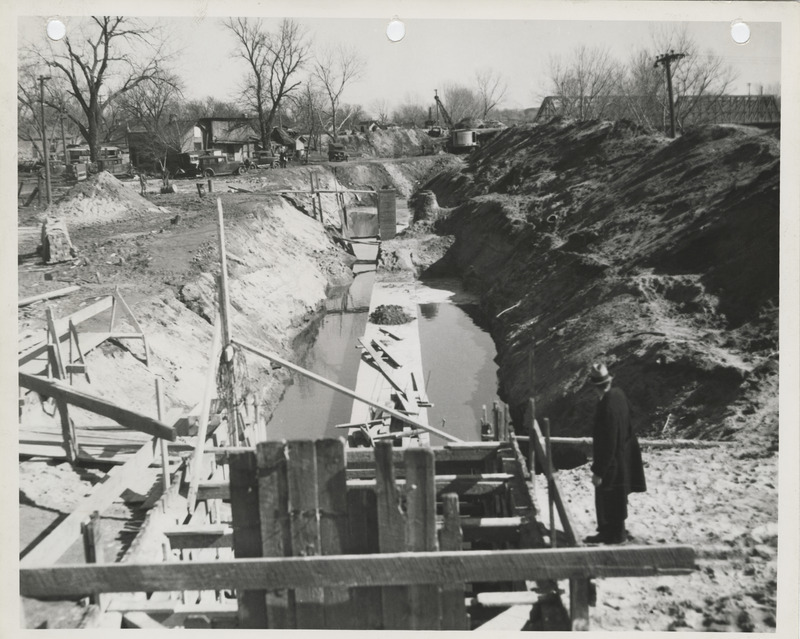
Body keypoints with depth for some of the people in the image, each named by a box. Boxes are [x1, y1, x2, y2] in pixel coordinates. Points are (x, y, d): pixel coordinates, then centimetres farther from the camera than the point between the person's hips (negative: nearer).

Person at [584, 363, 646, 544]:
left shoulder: (607, 408, -33)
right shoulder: (618, 394, -7)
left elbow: (607, 444, -28)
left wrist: (598, 471, -19)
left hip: (611, 463, -9)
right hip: (621, 456, 9)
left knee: (610, 500, 11)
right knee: (605, 500, 23)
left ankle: (616, 536, 27)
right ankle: (607, 531, 38)